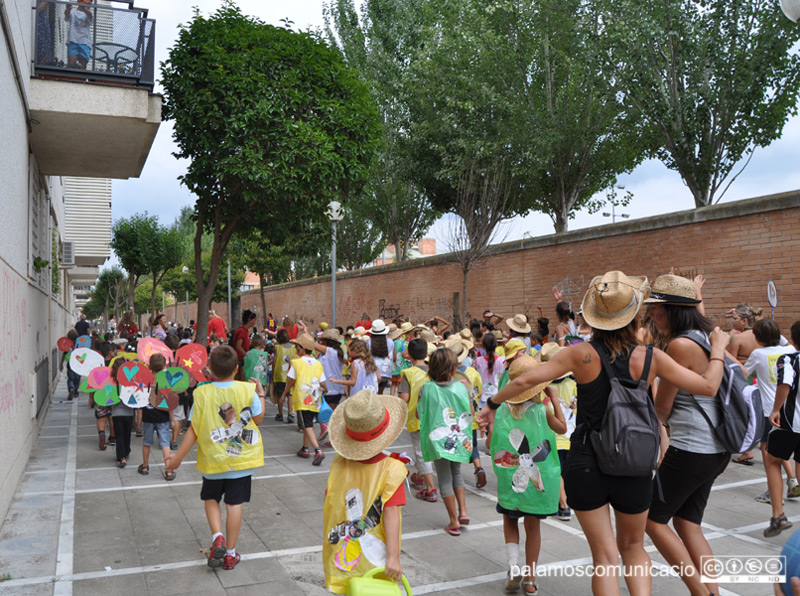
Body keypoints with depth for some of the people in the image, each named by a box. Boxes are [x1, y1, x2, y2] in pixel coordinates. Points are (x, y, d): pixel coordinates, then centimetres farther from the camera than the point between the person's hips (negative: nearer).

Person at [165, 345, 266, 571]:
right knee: (234, 504, 9)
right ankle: (230, 553, 17)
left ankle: (217, 538, 2)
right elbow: (258, 419, 2)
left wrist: (178, 457, 2)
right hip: (241, 459, 0)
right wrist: (261, 395, 16)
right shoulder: (247, 390, -11)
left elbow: (194, 430, -9)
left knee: (210, 498, 21)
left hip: (214, 459, 0)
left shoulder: (202, 393, -12)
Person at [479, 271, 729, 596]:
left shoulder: (582, 354, -12)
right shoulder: (650, 357, -10)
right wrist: (718, 348, 12)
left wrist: (493, 403, 4)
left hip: (586, 465, -1)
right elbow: (708, 386, -5)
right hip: (634, 469, 1)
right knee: (632, 545, 25)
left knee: (605, 556, 11)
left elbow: (525, 380, -13)